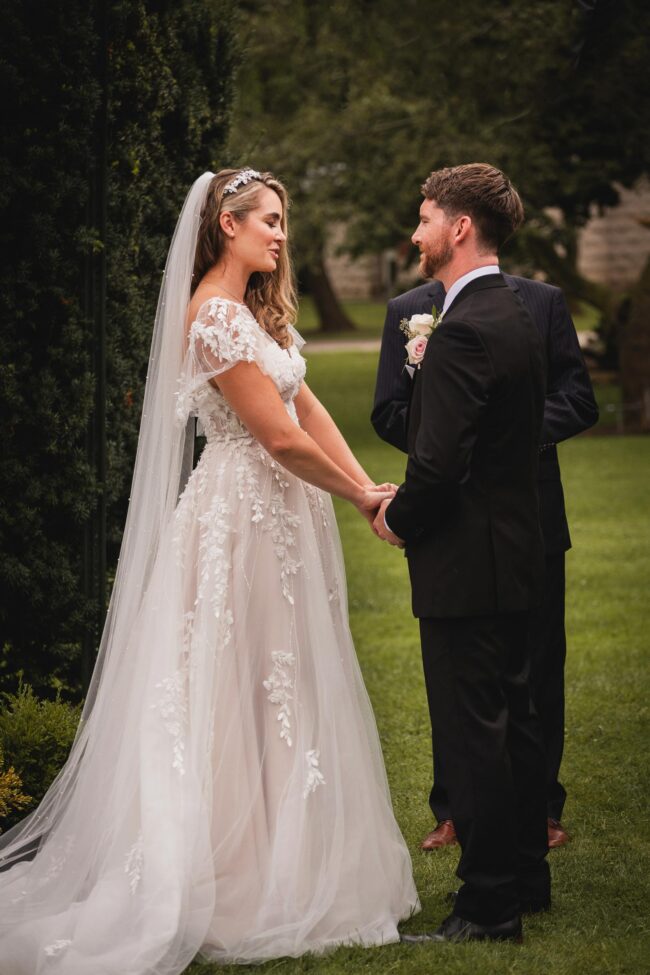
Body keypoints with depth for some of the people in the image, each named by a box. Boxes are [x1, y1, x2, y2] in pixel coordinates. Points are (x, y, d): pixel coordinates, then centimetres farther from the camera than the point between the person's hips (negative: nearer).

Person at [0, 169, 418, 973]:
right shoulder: (215, 315, -16)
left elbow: (306, 406, 10)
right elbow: (280, 436, -18)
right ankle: (247, 886, 5)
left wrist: (367, 489, 0)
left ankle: (287, 870, 19)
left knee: (282, 690, 12)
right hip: (242, 514, -10)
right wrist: (361, 497, -8)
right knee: (245, 689, -3)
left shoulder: (257, 309, 15)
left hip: (278, 515, 10)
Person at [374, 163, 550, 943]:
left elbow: (439, 462, -24)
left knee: (471, 732, -3)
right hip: (512, 556, 10)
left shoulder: (463, 332, -21)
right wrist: (427, 367, 8)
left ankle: (489, 907, 3)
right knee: (511, 718, 17)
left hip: (465, 564, -10)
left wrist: (398, 518, -7)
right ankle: (525, 877, 28)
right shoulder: (515, 317, 11)